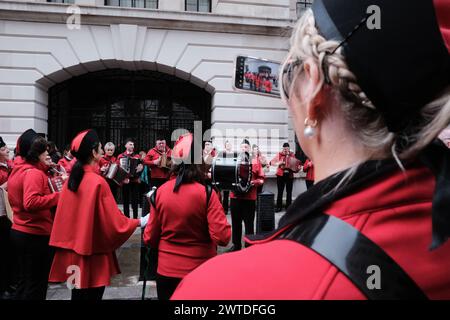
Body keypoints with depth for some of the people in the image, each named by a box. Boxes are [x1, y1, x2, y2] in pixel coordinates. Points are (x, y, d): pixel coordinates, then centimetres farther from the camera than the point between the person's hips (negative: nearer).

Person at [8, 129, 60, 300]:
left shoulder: (17, 170, 9)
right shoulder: (34, 173, -19)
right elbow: (31, 202, -31)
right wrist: (58, 196, -24)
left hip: (18, 231, 9)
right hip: (36, 235, -9)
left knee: (24, 281, 21)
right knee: (36, 285, 4)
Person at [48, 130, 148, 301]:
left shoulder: (72, 179, 1)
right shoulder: (98, 182, -19)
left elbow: (73, 214, 9)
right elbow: (115, 223, -16)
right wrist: (140, 222, -3)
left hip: (73, 251, 7)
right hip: (92, 254, -7)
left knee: (79, 294, 19)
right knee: (91, 295, 7)